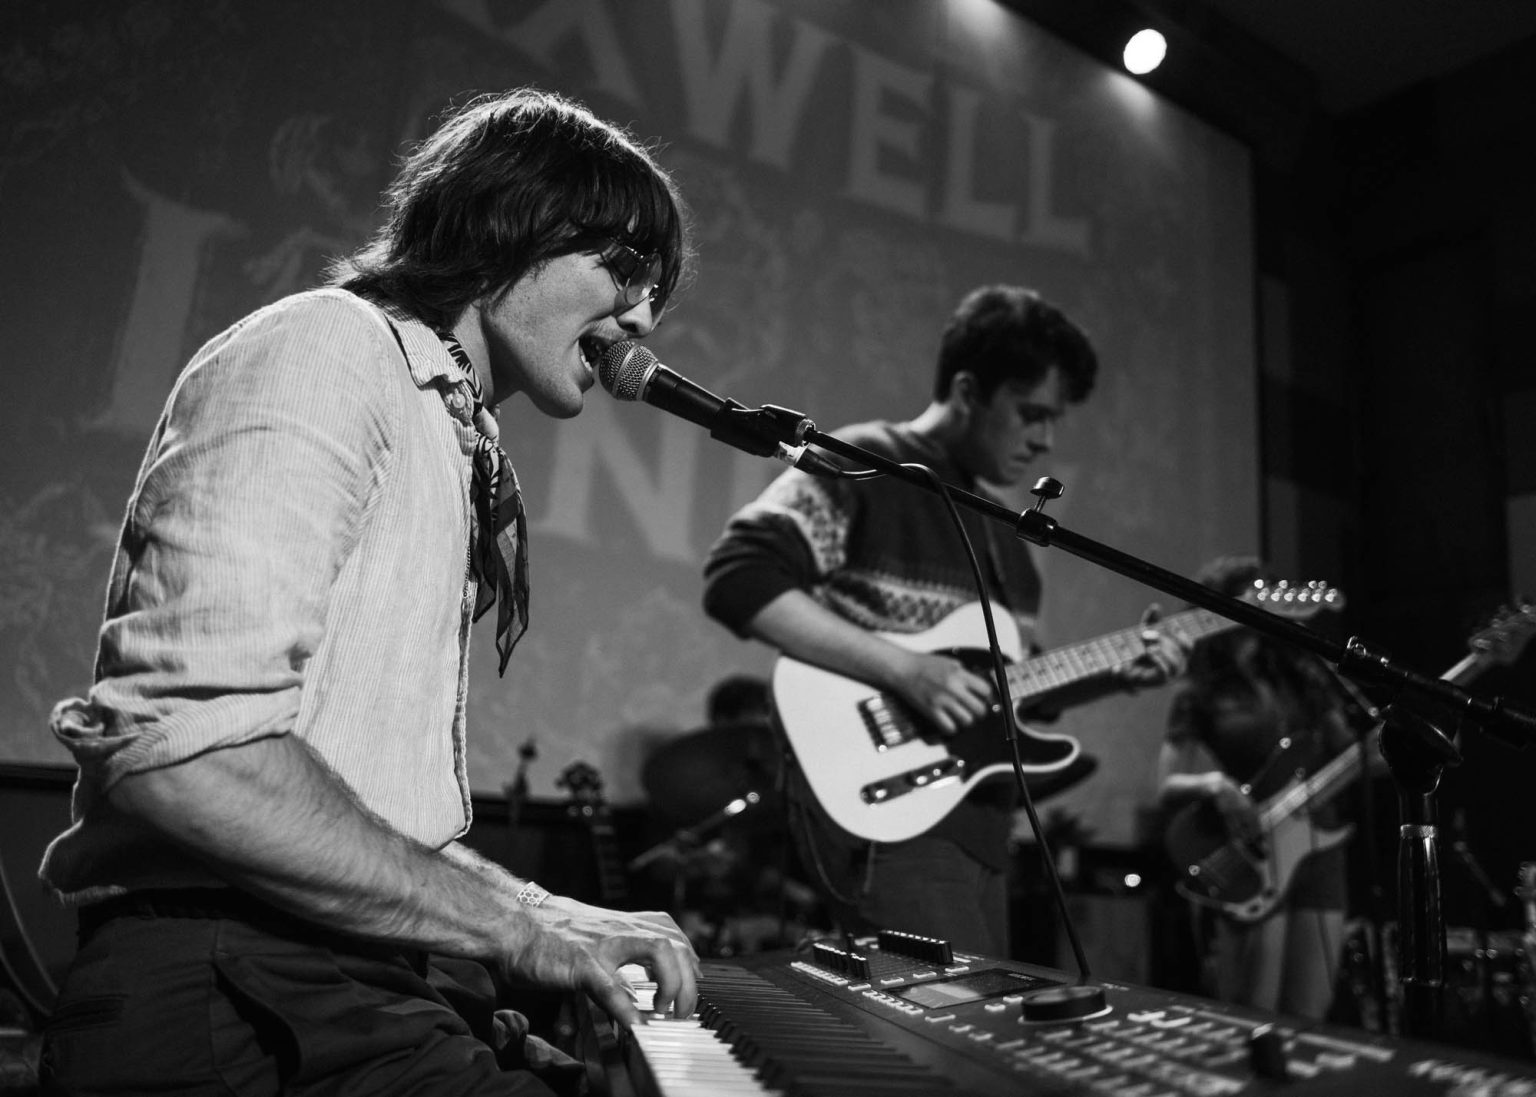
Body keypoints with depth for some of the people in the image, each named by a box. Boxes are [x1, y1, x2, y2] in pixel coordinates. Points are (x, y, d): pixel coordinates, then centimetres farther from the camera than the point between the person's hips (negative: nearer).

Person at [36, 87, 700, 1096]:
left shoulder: (451, 442, 22)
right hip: (239, 1001, -9)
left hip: (360, 985, 9)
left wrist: (540, 915, 11)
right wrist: (514, 926, -17)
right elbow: (181, 747, -21)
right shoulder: (326, 349, -8)